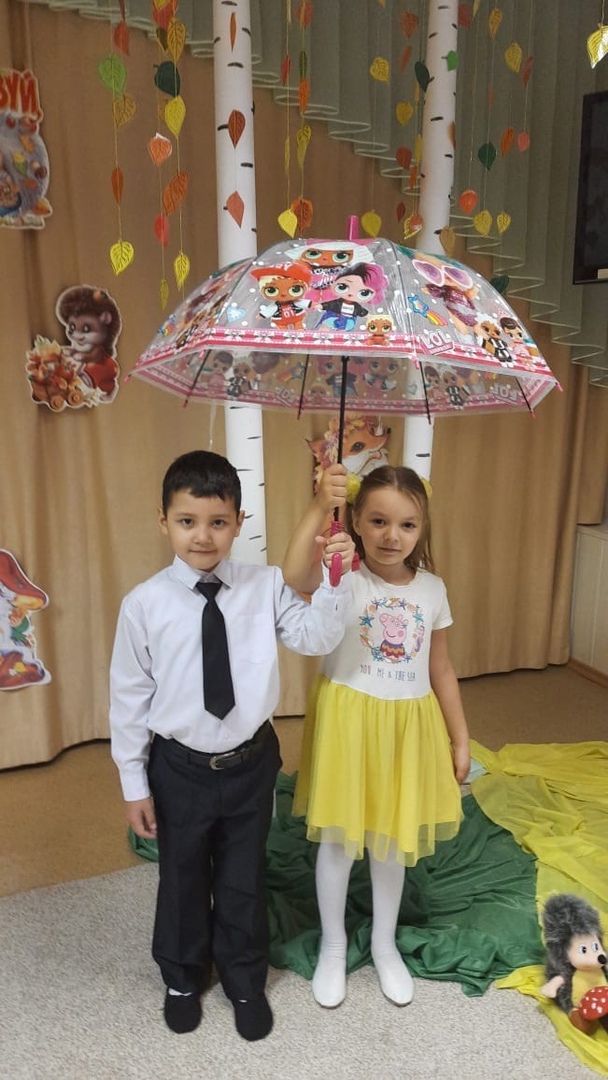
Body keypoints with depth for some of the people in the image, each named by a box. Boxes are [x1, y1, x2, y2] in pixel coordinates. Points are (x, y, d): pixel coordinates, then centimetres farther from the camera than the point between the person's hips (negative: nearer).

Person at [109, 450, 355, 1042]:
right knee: (182, 879, 22)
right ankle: (183, 977, 51)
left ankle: (244, 980, 49)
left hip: (252, 761, 1)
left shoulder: (265, 586, -10)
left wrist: (334, 580, -30)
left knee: (244, 878, 21)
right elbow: (129, 697, -7)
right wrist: (134, 783, -2)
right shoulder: (144, 604, -14)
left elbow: (316, 638, -16)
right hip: (180, 768, -1)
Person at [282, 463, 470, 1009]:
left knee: (393, 840, 20)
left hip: (408, 728, 3)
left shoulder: (431, 589, -2)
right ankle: (333, 946, 40)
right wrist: (319, 506, -45)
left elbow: (441, 670, 7)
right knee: (339, 839, 14)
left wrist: (460, 739, 10)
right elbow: (294, 576, -39)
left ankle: (385, 944, 45)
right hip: (348, 724, -3)